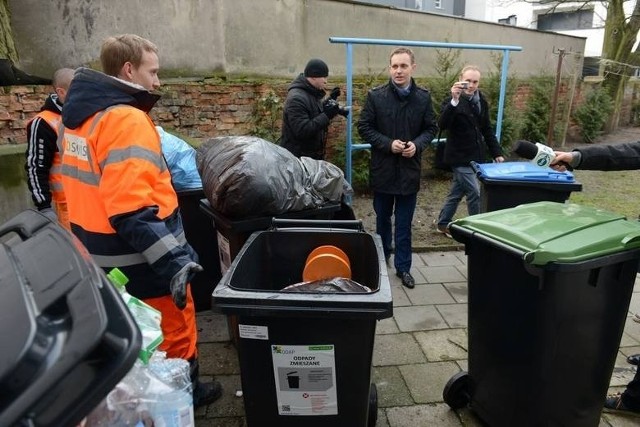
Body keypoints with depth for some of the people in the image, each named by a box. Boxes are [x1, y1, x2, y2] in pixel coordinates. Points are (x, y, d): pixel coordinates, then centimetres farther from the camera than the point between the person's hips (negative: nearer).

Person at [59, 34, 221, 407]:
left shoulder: (83, 113, 10)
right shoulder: (126, 120, -21)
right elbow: (131, 209, -30)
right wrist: (172, 259, -30)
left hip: (101, 255, 10)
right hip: (137, 261, -9)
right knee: (174, 329, 12)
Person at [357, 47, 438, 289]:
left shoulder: (423, 97, 0)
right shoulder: (375, 96, -5)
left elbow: (431, 128, 7)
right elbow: (364, 127, -4)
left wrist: (417, 144, -14)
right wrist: (388, 144, -17)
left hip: (409, 169, 1)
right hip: (383, 168, 0)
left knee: (404, 223, 8)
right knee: (382, 219, 16)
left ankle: (403, 267, 22)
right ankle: (381, 260, 36)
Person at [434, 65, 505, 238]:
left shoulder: (481, 101, 9)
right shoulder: (452, 102, -12)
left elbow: (487, 130, 16)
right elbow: (442, 124, -31)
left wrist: (496, 152, 13)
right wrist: (454, 100, -40)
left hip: (475, 157, 7)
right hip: (460, 157, -7)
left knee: (457, 191, 15)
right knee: (475, 194, -7)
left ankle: (442, 223, 29)